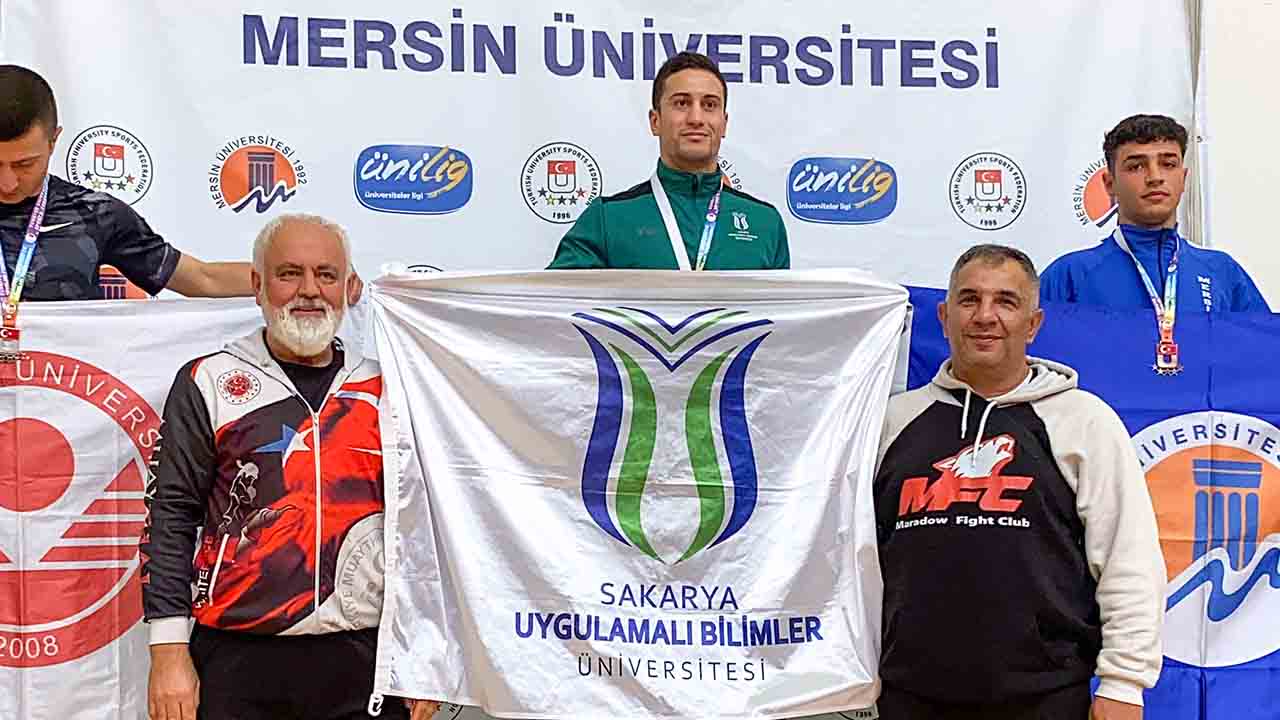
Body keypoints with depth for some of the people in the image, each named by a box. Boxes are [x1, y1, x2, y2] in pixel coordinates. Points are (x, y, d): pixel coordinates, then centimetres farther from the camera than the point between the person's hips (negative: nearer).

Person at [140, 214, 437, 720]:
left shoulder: (384, 393, 10)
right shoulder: (207, 383, 2)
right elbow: (169, 519, -1)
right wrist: (169, 653, -7)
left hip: (363, 661, 2)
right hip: (238, 661, -2)